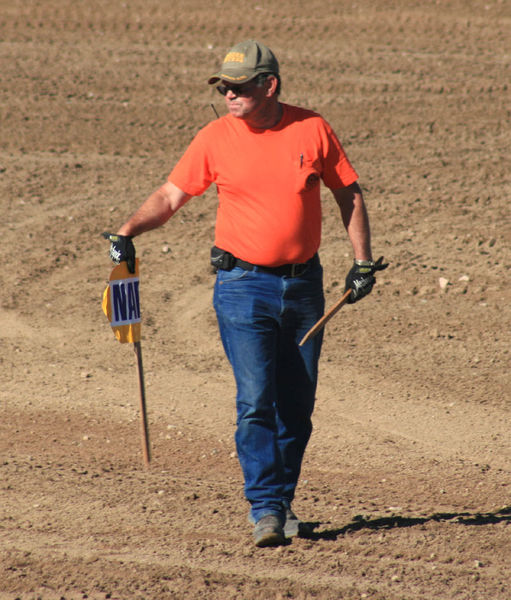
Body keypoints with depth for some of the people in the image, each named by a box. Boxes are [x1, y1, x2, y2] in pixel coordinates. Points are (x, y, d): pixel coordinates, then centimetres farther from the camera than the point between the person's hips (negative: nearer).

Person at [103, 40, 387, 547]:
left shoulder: (313, 130, 0)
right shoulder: (215, 137, -2)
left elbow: (349, 194, 9)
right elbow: (171, 195, 0)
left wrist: (362, 259, 4)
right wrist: (129, 230, -16)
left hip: (304, 284, 2)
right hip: (243, 286, -2)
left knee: (296, 406, 7)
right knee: (255, 402, -11)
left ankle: (282, 502, 20)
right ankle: (264, 509, -9)